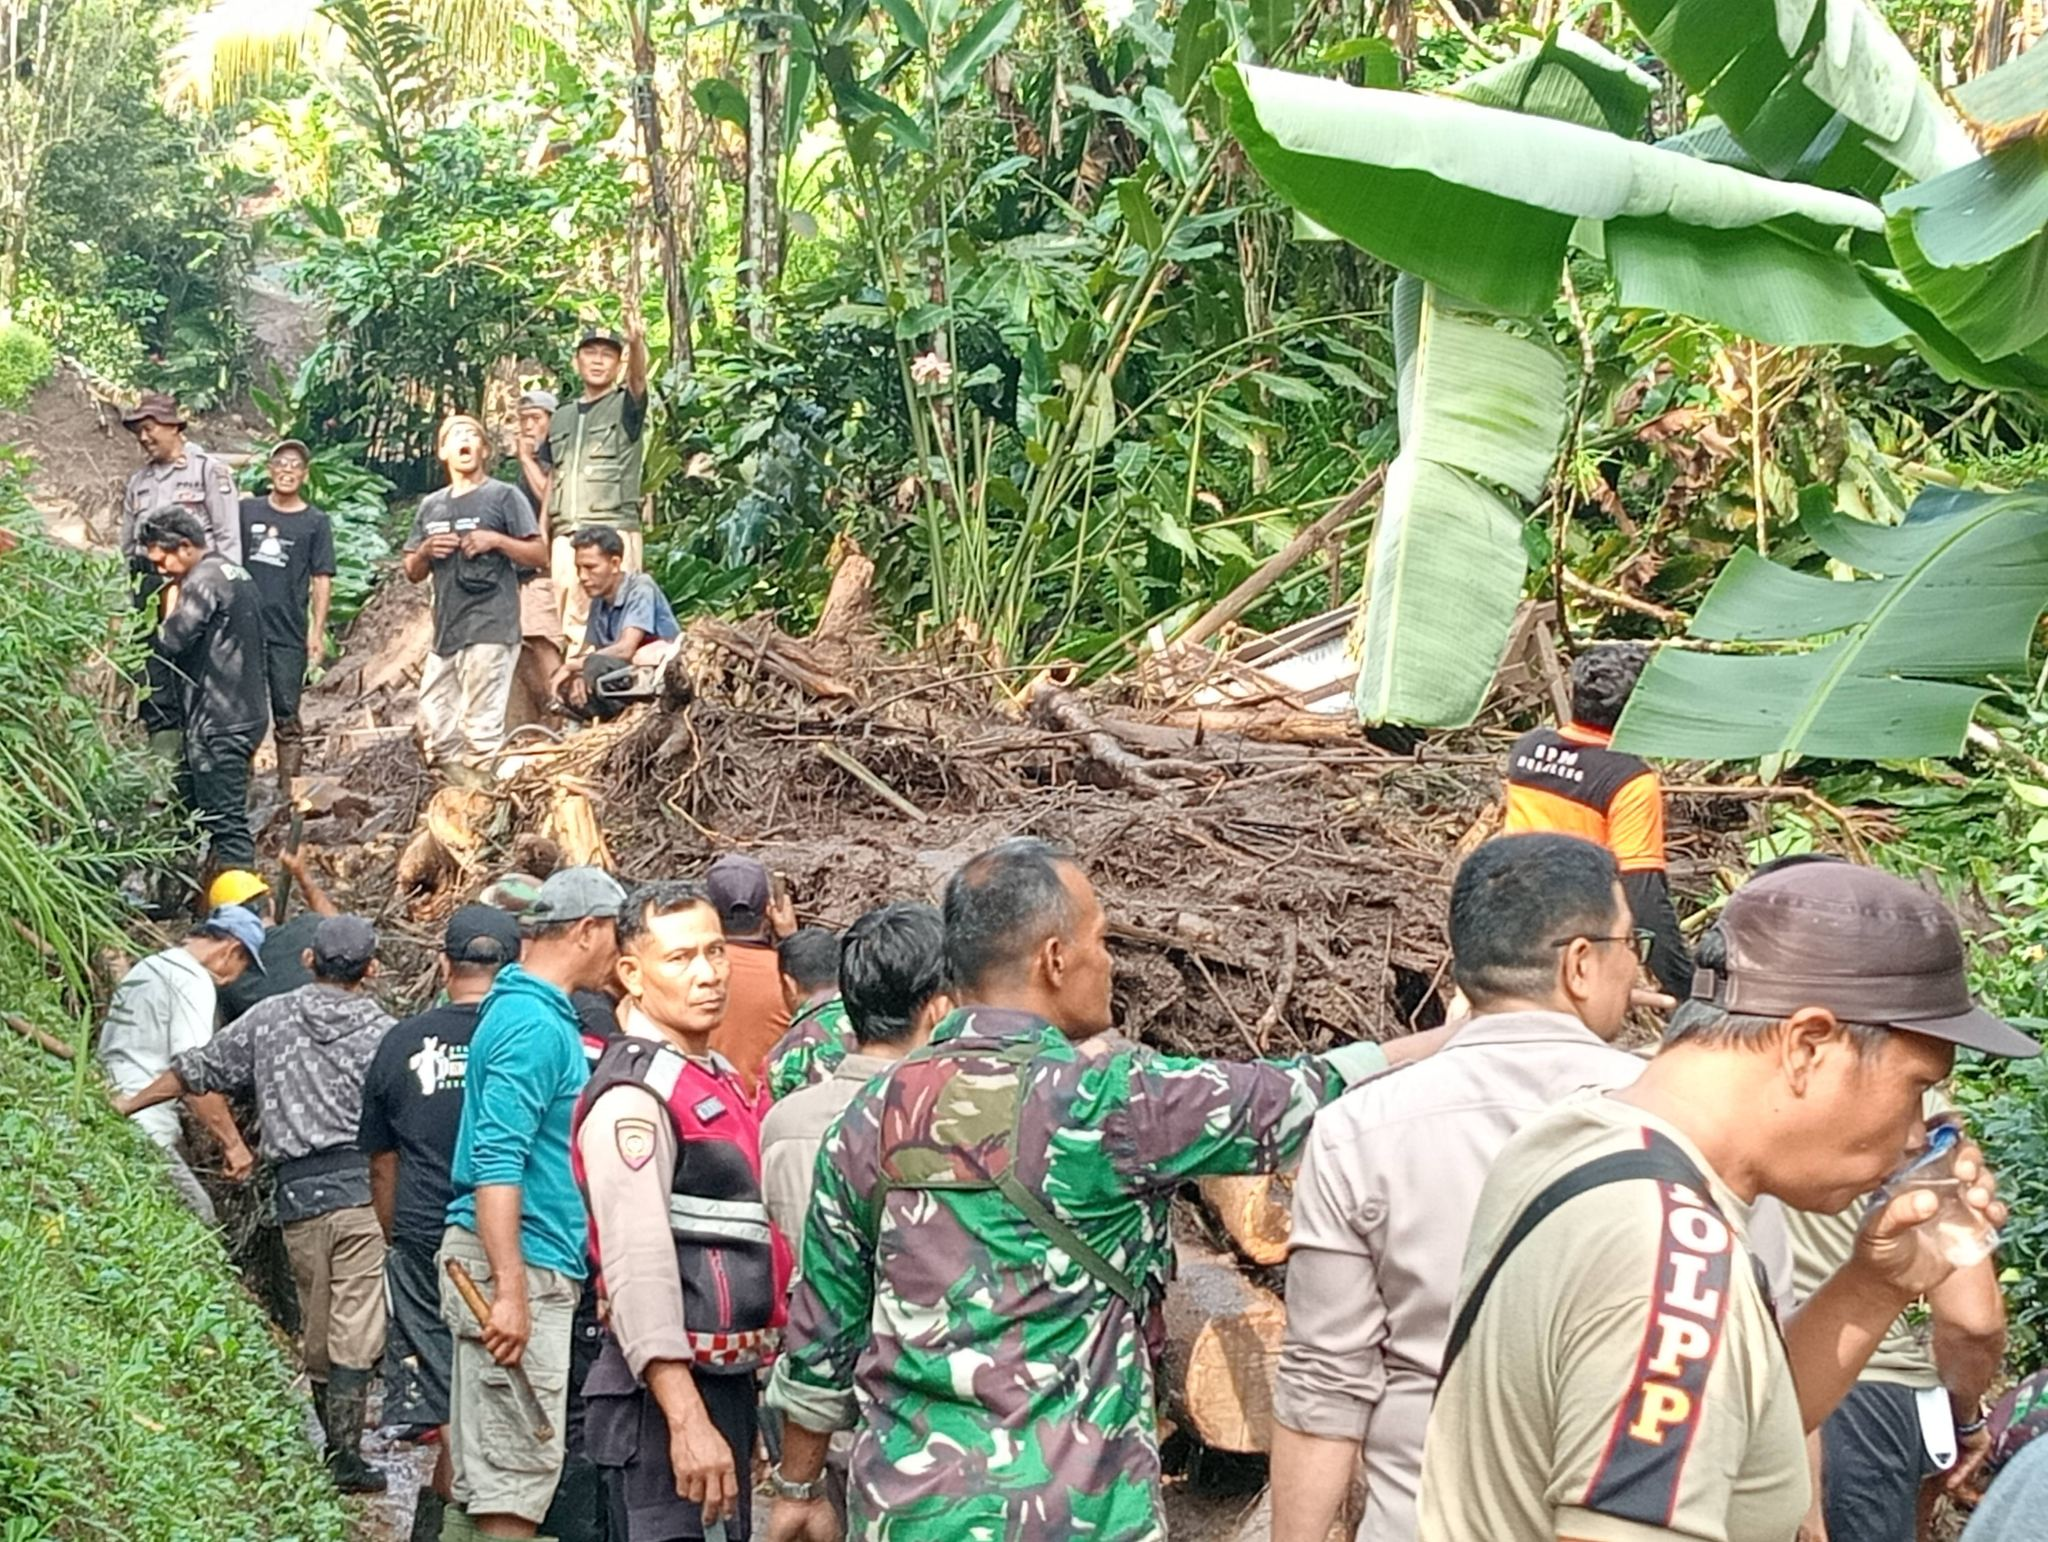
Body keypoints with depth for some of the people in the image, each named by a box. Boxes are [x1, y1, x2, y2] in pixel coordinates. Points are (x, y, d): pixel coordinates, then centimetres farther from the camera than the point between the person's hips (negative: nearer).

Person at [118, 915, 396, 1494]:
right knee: (355, 1328, -2)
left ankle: (335, 1445, 21)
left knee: (317, 1327, 13)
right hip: (364, 1185, -3)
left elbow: (196, 1070, 15)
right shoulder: (383, 1033, 0)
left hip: (298, 1192, 3)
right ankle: (346, 1458, -2)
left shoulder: (270, 1018, 8)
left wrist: (128, 1106, 28)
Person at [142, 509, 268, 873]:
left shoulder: (203, 580, -15)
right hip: (245, 715, 10)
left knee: (225, 818, -8)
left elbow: (170, 641, -23)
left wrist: (172, 606, -5)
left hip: (219, 723, -10)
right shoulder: (233, 572, 16)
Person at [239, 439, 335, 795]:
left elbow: (321, 580, 0)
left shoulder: (316, 523, 3)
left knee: (287, 716, 3)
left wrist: (318, 631, -6)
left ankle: (287, 791, 9)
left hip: (289, 634, -2)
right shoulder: (246, 510, 7)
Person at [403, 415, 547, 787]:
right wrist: (425, 551, 0)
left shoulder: (503, 497, 2)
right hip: (445, 632, 7)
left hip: (490, 631, -6)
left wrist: (495, 540, -13)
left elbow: (539, 554, -1)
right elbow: (413, 573, 20)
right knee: (435, 725, 7)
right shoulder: (431, 506, 18)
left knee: (482, 728, -10)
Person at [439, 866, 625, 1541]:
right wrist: (511, 1291, -26)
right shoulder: (536, 1025, -16)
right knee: (518, 1471, -9)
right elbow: (496, 1162, -23)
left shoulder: (533, 1009, 15)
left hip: (527, 1264, 10)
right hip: (520, 1265, -10)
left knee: (483, 1471, 14)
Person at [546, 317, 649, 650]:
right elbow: (551, 482, 21)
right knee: (571, 620, 4)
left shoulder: (625, 406, 5)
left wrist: (637, 343, -39)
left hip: (613, 532, -5)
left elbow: (638, 378, -18)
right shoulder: (562, 417, 21)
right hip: (566, 535, 5)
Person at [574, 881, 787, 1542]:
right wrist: (686, 1419, -28)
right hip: (667, 1392, -9)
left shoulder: (718, 1079, 15)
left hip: (727, 1382, 9)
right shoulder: (634, 1095, -15)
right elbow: (639, 1266, -23)